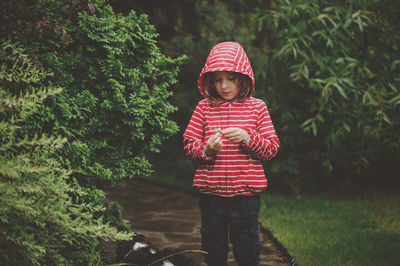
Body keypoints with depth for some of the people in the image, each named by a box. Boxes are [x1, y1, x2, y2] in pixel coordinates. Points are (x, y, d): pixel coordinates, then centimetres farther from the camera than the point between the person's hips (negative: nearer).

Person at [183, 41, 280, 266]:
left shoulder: (257, 107, 1)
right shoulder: (204, 107, 3)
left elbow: (272, 148, -1)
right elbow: (189, 144, 3)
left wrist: (248, 138, -18)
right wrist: (206, 149, -18)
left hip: (246, 192, -1)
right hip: (211, 192, 1)